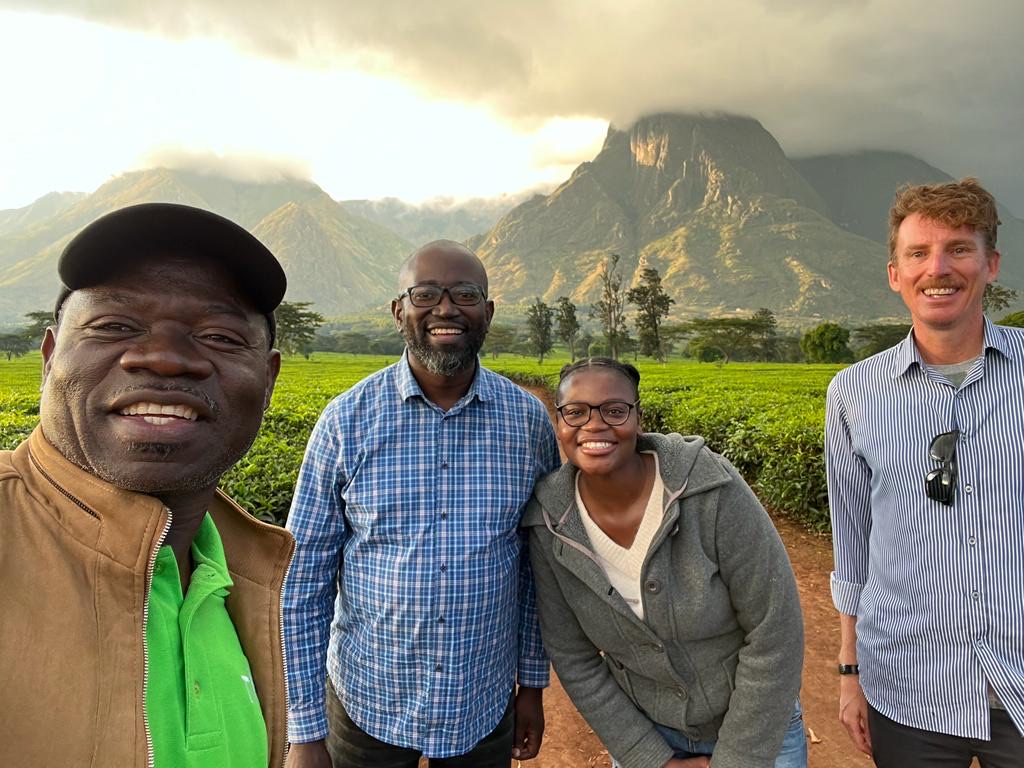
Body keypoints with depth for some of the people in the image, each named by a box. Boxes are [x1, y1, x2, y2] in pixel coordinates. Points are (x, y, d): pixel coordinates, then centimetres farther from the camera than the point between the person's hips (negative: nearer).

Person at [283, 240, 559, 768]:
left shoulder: (528, 421, -8)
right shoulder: (346, 421, -13)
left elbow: (537, 563, 2)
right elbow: (303, 577, -7)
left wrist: (533, 683, 6)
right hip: (365, 704, -1)